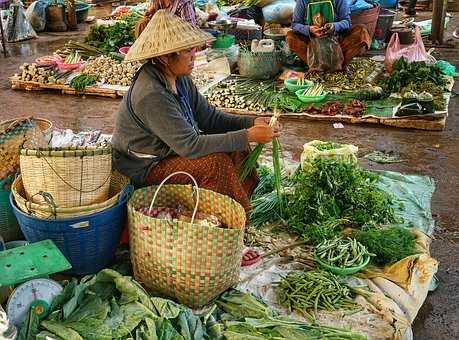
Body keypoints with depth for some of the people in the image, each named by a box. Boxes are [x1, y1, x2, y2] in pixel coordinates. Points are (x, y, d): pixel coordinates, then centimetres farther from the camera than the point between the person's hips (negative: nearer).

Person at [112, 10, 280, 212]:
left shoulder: (180, 78, -2)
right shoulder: (151, 95, -30)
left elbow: (209, 117, 3)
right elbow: (190, 145, -32)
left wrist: (251, 123, -12)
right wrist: (248, 136, -30)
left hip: (169, 150, 9)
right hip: (144, 170, -9)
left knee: (236, 150, -2)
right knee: (216, 162, -24)